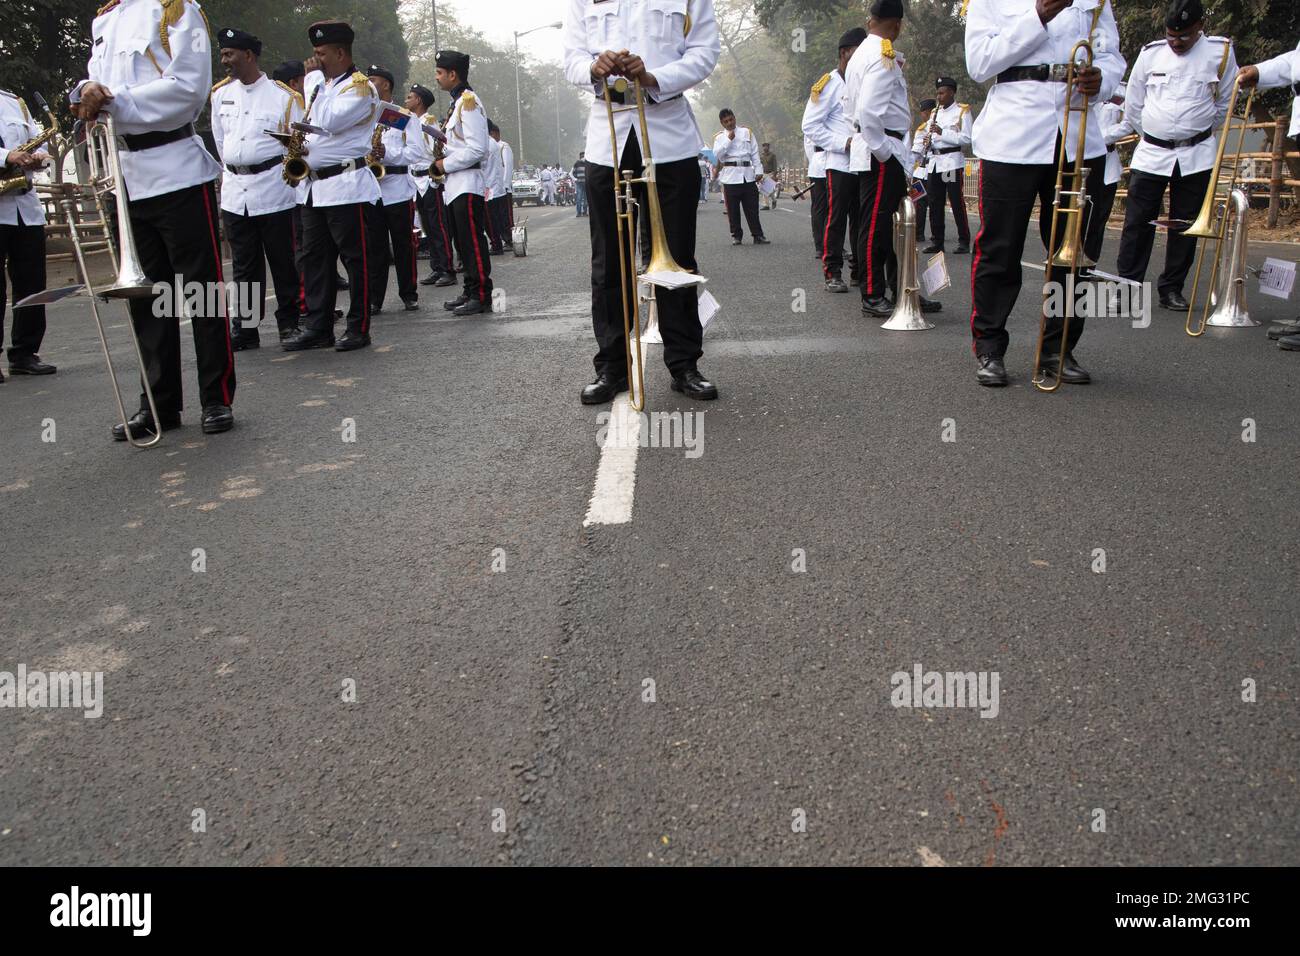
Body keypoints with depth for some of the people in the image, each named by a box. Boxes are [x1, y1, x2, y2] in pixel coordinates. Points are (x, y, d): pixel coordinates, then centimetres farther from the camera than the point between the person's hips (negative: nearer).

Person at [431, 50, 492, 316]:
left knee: (473, 241, -8)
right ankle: (470, 291, 18)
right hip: (456, 184, 10)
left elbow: (477, 149, -19)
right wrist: (443, 160, 9)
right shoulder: (458, 103, 18)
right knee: (464, 242, 12)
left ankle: (481, 296, -5)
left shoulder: (469, 102, -12)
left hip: (467, 184, -10)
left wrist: (446, 164, -12)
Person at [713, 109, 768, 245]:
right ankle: (736, 235, 11)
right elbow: (717, 154, -7)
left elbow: (754, 152, 11)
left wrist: (758, 170, 4)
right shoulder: (720, 136, 9)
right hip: (730, 175, -1)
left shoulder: (746, 132, 13)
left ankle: (758, 235, 1)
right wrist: (728, 140, -10)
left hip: (748, 174, 1)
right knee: (733, 208, 1)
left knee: (752, 207, -1)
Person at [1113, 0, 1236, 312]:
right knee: (1138, 222, -3)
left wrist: (1199, 135, 14)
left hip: (1196, 155, 0)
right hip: (1150, 154, 0)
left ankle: (1171, 288, 13)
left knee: (1185, 225, 4)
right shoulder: (1150, 54, 3)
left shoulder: (1221, 52, 0)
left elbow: (1224, 103, 10)